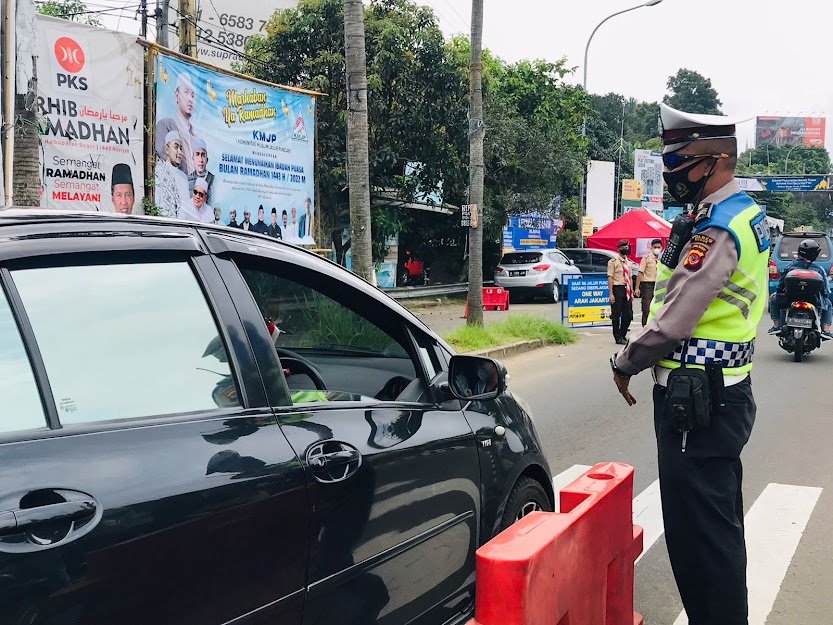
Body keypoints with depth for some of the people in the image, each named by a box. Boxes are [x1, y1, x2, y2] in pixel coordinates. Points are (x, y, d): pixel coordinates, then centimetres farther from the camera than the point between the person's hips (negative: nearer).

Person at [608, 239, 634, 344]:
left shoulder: (628, 262, 14)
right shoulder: (613, 261, -6)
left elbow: (630, 277, 18)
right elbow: (610, 278, -10)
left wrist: (631, 292, 14)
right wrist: (611, 294, -16)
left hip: (626, 289, 6)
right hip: (617, 288, -6)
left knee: (628, 315, 7)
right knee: (616, 315, -1)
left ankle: (623, 336, 21)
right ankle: (618, 338, 8)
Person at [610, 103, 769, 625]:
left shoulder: (716, 229, -20)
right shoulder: (747, 214, 12)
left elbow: (675, 318, -23)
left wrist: (626, 362, -8)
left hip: (694, 399, -11)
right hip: (726, 391, 11)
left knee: (697, 532, -1)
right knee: (720, 525, 20)